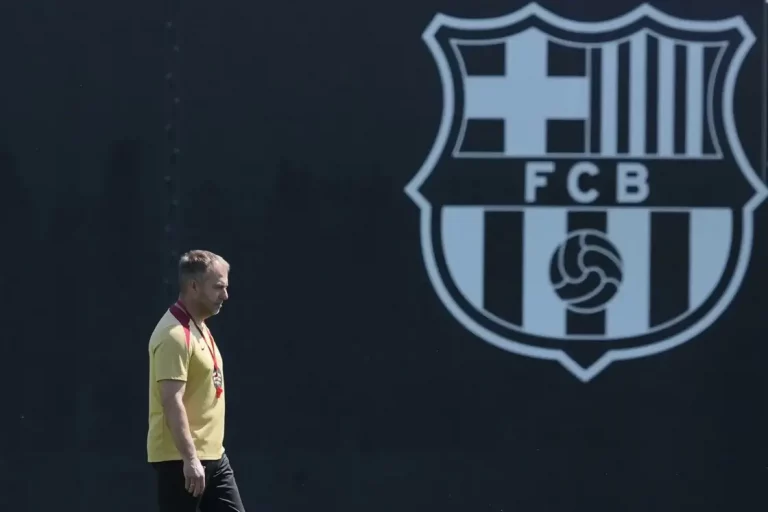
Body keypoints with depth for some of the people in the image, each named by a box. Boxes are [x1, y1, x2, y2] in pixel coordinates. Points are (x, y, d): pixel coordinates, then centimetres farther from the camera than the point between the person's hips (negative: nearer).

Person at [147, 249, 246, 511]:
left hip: (212, 455, 10)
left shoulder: (199, 329, 14)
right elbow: (172, 402, -24)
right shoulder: (175, 335, -18)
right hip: (180, 459, -10)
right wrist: (189, 459, -27)